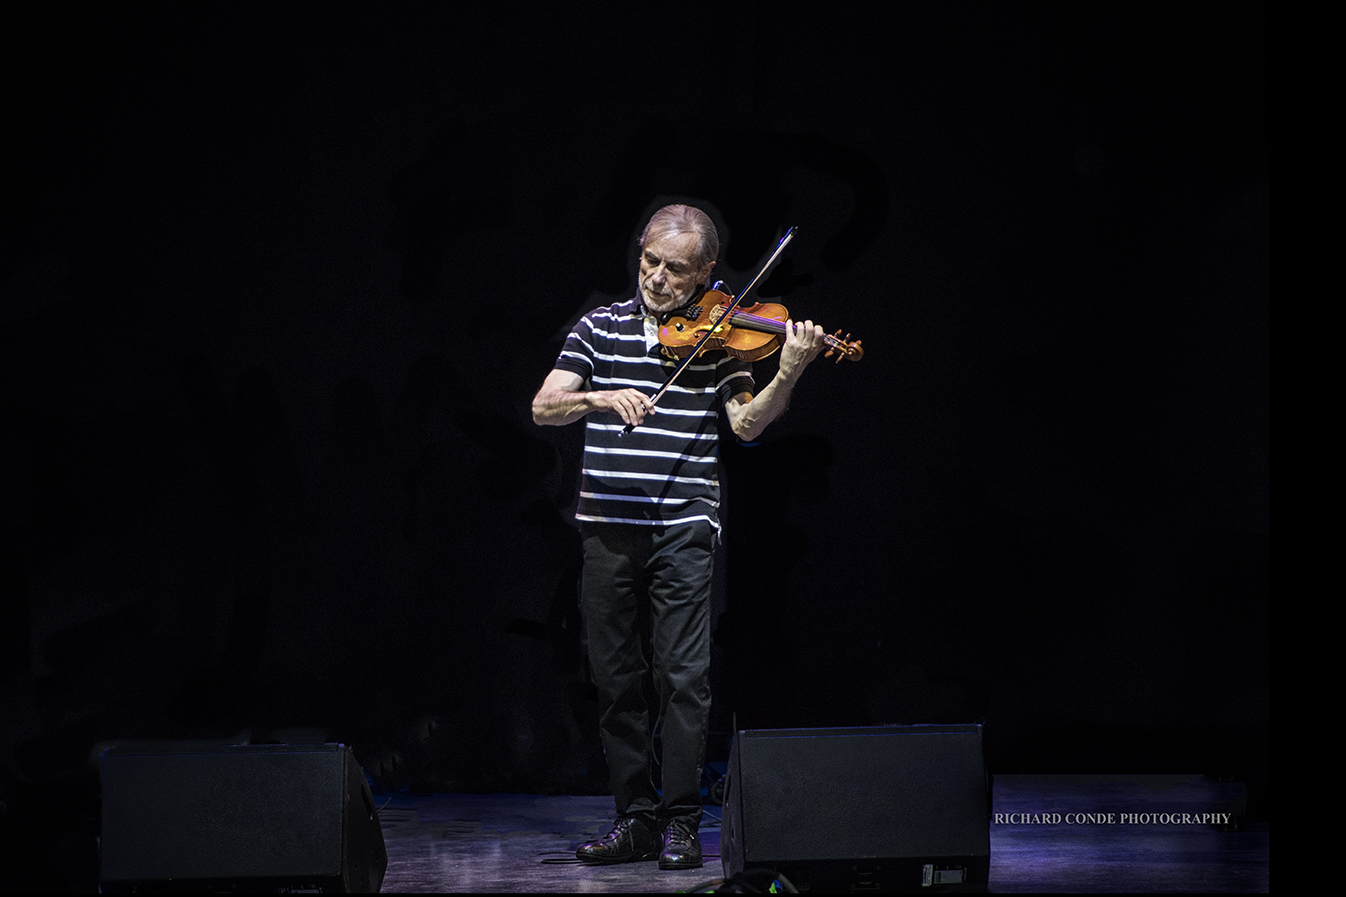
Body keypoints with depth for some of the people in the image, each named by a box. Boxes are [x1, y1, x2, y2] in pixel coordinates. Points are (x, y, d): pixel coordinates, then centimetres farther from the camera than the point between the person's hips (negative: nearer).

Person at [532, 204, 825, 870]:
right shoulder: (601, 327, 8)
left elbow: (747, 423, -7)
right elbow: (544, 408, 1)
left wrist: (787, 375, -23)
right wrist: (599, 397, -18)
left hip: (683, 527, -2)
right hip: (607, 526, 3)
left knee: (684, 676, -7)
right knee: (615, 678, 6)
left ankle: (681, 822, 0)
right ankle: (635, 818, 15)